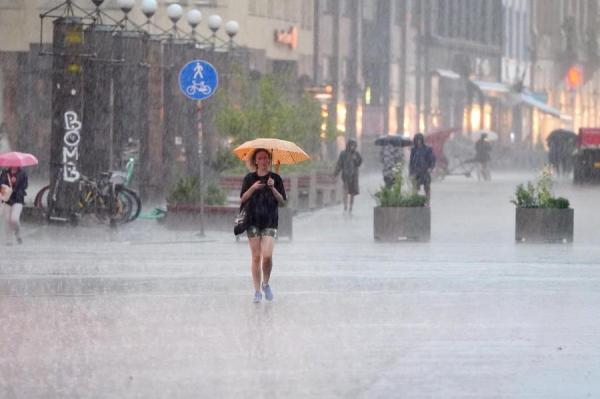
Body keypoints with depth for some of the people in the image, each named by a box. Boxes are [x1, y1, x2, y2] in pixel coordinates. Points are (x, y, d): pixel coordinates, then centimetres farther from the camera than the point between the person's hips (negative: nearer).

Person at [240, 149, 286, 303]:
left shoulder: (275, 178, 5)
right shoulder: (249, 178, 7)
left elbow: (282, 201, 3)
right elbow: (242, 199, 4)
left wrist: (273, 188, -12)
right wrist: (253, 188, -11)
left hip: (270, 221, -1)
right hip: (253, 221, 1)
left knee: (267, 255, -14)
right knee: (256, 256, -1)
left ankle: (266, 283, 11)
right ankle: (257, 291, 5)